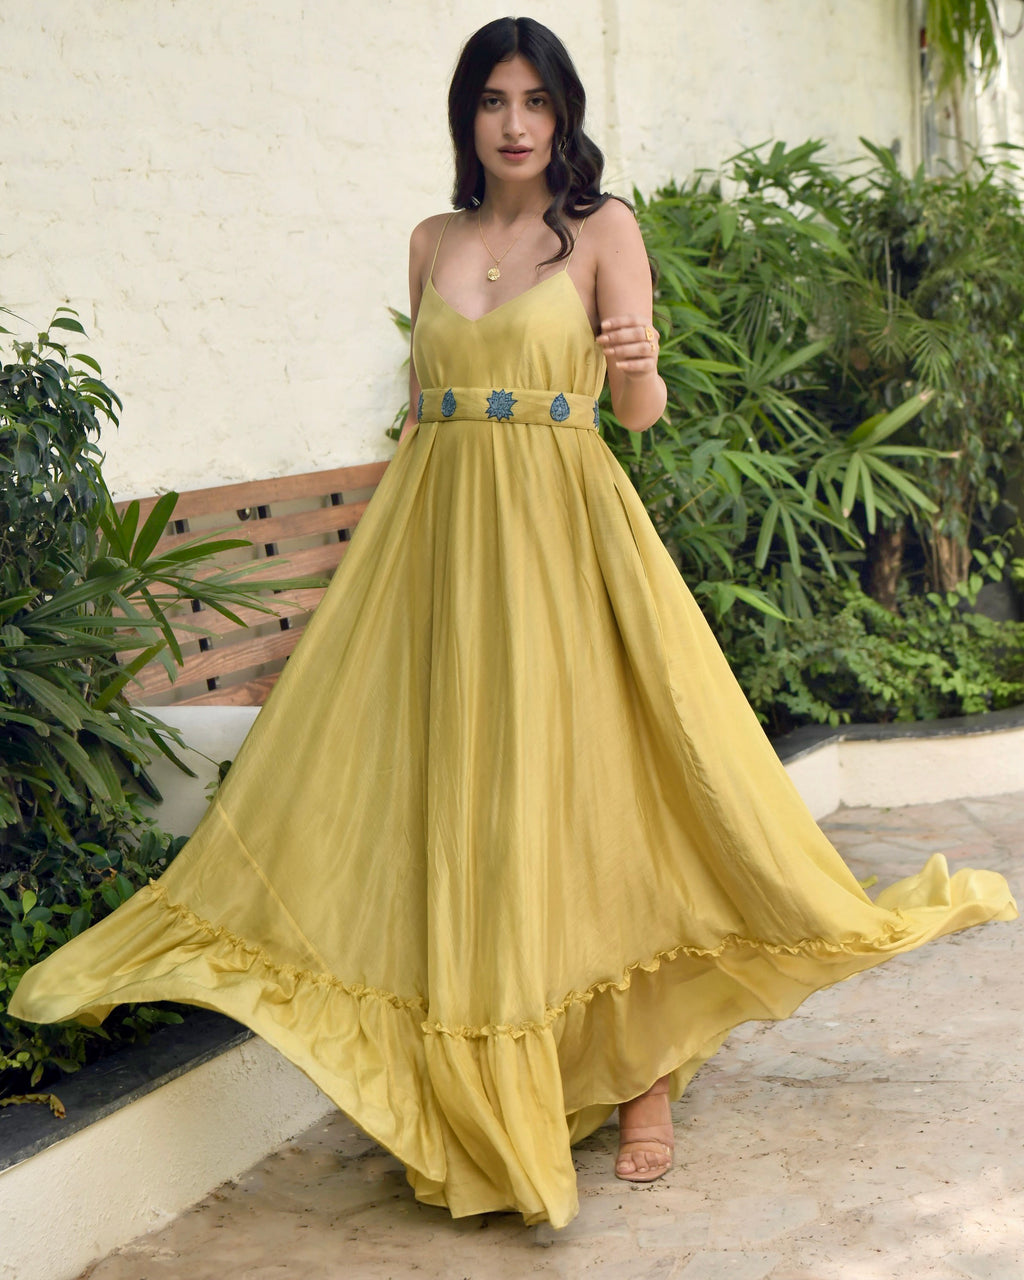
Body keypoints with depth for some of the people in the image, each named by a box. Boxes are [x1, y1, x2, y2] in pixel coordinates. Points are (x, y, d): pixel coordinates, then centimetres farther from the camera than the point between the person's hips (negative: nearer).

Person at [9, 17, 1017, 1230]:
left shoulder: (603, 226, 1)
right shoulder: (433, 242, 13)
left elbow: (641, 410, -5)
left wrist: (639, 363, -26)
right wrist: (392, 535, 11)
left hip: (562, 536, -4)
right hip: (438, 537, 4)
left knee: (588, 788, -4)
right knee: (451, 796, 2)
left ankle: (642, 1069, 9)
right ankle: (484, 1092, 13)